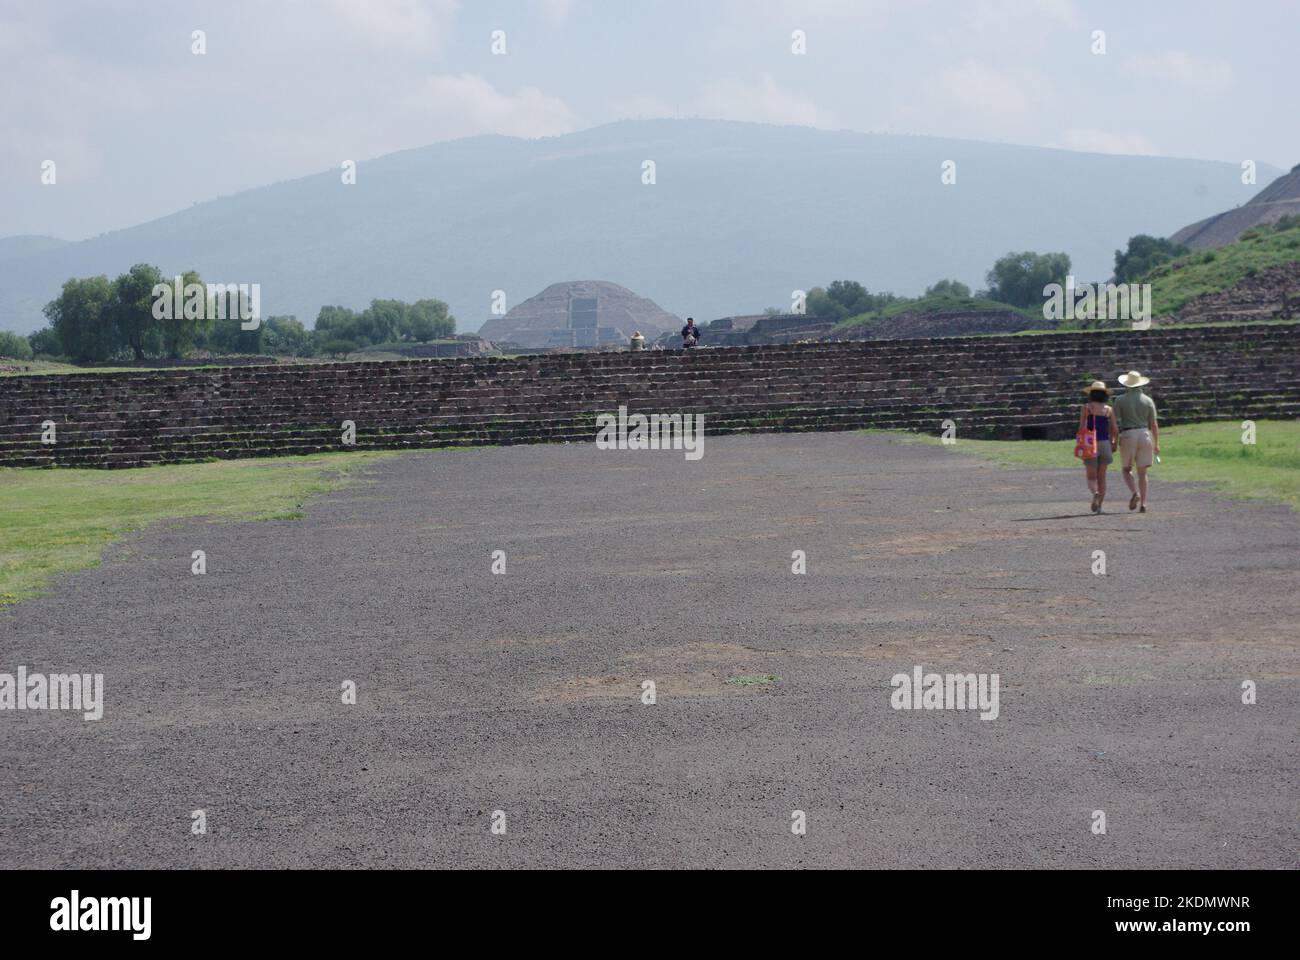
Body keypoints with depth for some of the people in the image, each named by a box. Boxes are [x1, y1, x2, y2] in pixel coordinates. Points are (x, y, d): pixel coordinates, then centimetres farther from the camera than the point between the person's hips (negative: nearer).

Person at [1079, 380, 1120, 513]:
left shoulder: (1086, 407, -3)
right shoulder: (1109, 409, 3)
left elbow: (1082, 427, -9)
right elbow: (1115, 430, 2)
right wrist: (1114, 443, 18)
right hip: (1105, 443, 2)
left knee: (1091, 477, 4)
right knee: (1102, 477, 12)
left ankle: (1095, 493, -27)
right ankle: (1099, 505, 7)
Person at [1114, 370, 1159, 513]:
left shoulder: (1121, 400, 0)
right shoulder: (1148, 400, 6)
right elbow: (1154, 424, 5)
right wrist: (1156, 444, 11)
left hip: (1127, 436, -2)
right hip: (1145, 435, 2)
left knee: (1127, 470, 12)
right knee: (1142, 473, 7)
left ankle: (1135, 492, -15)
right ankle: (1143, 504, -1)